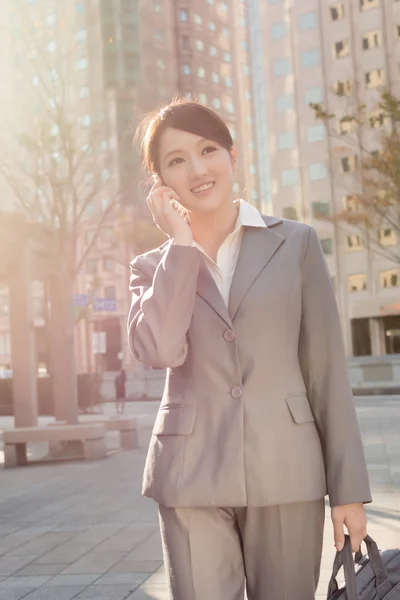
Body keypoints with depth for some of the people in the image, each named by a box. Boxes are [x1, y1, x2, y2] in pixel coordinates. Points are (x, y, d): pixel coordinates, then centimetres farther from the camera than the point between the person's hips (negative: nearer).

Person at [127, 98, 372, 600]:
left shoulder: (296, 243, 3)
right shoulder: (153, 267, 6)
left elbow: (326, 369, 1)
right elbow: (159, 350, -14)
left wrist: (348, 486, -1)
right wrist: (181, 243, -8)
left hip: (285, 472, 0)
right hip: (191, 477, 1)